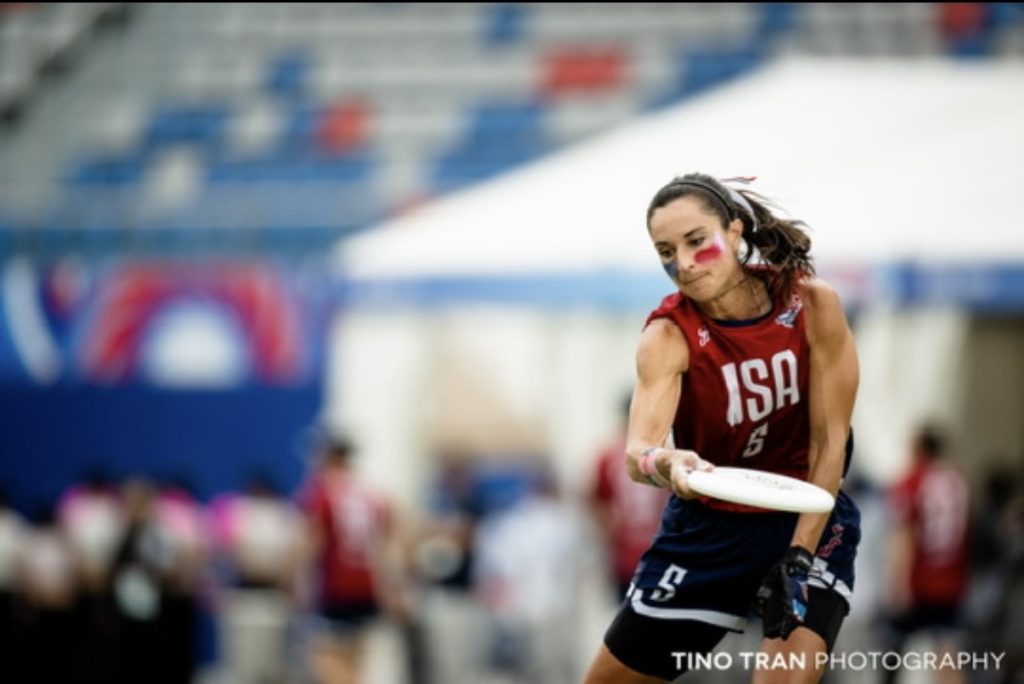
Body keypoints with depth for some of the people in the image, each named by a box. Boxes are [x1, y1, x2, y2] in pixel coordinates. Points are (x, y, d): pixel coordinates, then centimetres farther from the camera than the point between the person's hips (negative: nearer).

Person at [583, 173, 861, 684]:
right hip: (707, 525, 1)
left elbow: (830, 440, -13)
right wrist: (663, 463, -58)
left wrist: (800, 553, -21)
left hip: (808, 519, -1)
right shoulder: (668, 333, -19)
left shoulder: (813, 305, -17)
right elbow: (638, 446, -35)